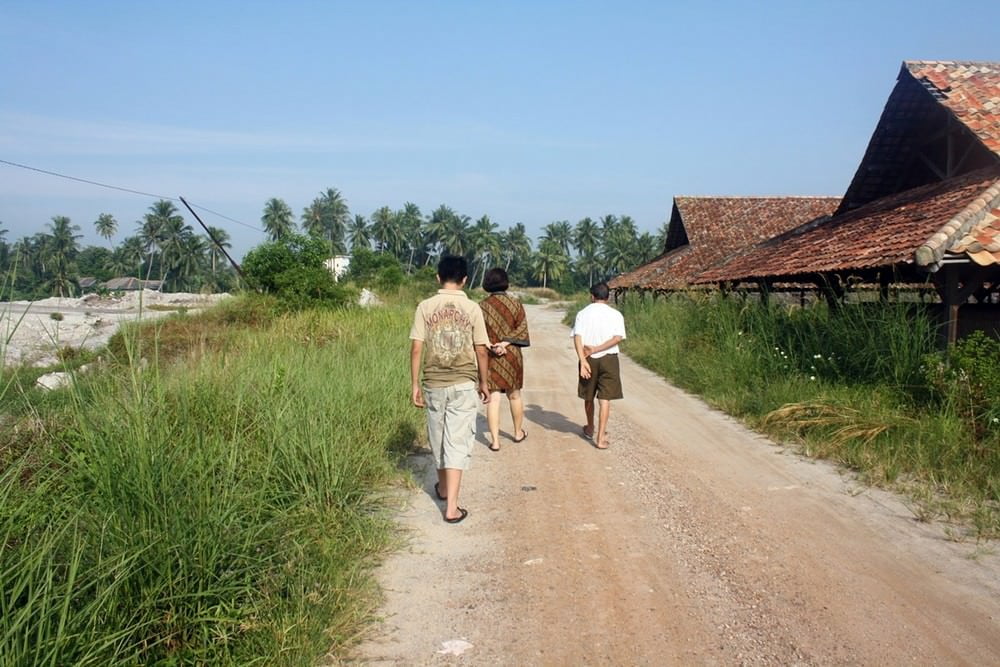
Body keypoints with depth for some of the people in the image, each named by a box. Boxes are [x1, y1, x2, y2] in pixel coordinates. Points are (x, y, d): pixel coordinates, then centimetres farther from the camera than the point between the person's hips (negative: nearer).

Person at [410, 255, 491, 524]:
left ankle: (443, 488, 39)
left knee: (438, 439, 19)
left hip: (434, 384, 2)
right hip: (464, 384, -2)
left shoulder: (425, 307, -3)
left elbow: (416, 349, -4)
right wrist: (483, 382, 10)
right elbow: (481, 351, -3)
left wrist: (414, 384, 4)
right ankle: (451, 506, -5)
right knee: (458, 442, -1)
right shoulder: (472, 308, -5)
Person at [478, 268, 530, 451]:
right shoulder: (516, 304, -3)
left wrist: (491, 346, -14)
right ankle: (518, 432, 33)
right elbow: (521, 331, -9)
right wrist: (505, 343, -14)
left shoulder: (481, 306, -3)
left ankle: (495, 440, -1)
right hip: (512, 356, 1)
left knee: (493, 398, 1)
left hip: (489, 357, 0)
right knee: (514, 395, 17)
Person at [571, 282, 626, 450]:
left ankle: (590, 428, 37)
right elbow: (618, 337, -13)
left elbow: (577, 337, -10)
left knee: (588, 396, 18)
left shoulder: (582, 314, 2)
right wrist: (596, 349, -11)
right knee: (605, 398, -1)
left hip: (589, 359, 2)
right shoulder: (615, 315, 0)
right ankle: (600, 437, -6)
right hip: (609, 359, -1)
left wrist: (583, 360, -17)